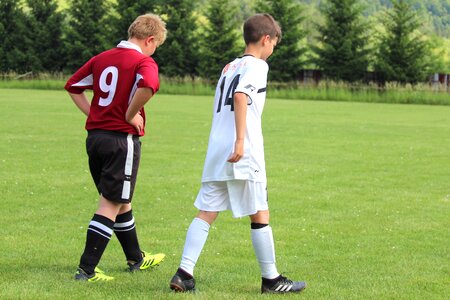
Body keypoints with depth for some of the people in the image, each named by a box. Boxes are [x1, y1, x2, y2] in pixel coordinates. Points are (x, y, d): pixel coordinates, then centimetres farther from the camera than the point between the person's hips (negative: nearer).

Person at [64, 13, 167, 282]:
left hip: (95, 136, 8)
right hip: (122, 139, -8)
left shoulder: (102, 58, 11)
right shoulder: (144, 62, -10)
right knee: (110, 206, -2)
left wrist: (93, 114, 13)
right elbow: (147, 87, -32)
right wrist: (130, 116, -16)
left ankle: (136, 258, 36)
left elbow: (73, 86, 17)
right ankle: (87, 270, -6)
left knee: (122, 201, 21)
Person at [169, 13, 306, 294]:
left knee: (206, 213, 4)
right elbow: (241, 97, -19)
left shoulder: (229, 67, 22)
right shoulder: (257, 65, -3)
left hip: (216, 150, 7)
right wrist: (241, 141, -24)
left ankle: (185, 273, -5)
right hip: (244, 153, -7)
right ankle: (271, 278, 9)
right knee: (260, 215, 2)